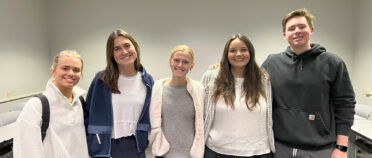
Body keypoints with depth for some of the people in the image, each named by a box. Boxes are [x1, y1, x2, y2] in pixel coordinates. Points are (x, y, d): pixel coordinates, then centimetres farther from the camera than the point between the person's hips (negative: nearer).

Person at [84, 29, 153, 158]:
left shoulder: (148, 81, 1)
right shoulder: (101, 80, -6)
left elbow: (149, 118, 8)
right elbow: (88, 114, -1)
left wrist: (145, 144, 4)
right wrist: (90, 147, -5)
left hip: (136, 148, 2)